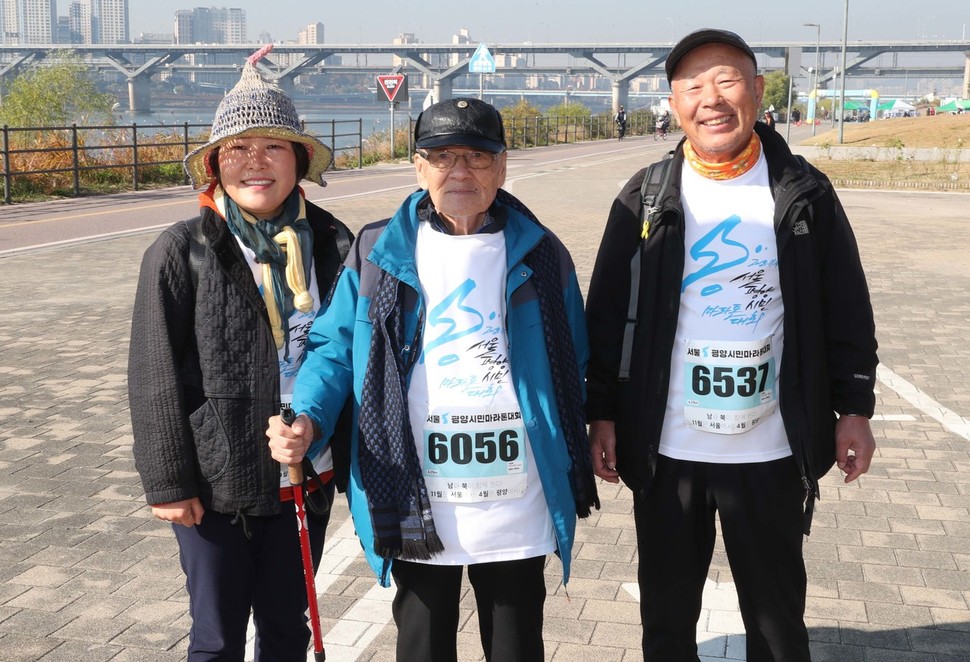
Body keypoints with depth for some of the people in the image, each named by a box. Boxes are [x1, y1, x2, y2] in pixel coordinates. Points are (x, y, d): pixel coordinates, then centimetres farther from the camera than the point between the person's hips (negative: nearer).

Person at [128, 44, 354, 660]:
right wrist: (169, 483, -9)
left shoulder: (331, 242, 0)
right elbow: (155, 378, -8)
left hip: (307, 479, 3)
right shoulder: (183, 252, -9)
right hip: (220, 486, -3)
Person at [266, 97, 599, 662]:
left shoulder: (539, 255, 2)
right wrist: (307, 421, -17)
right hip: (415, 508, 0)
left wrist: (577, 478, 7)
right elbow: (335, 347, 1)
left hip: (516, 506, 0)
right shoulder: (378, 253, 0)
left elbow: (571, 368, 7)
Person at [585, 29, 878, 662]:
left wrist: (854, 406, 2)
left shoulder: (804, 194, -2)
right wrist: (602, 413, 0)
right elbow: (606, 314, 2)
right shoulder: (645, 200, -1)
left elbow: (847, 309, 4)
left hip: (771, 450, 0)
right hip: (666, 450, 1)